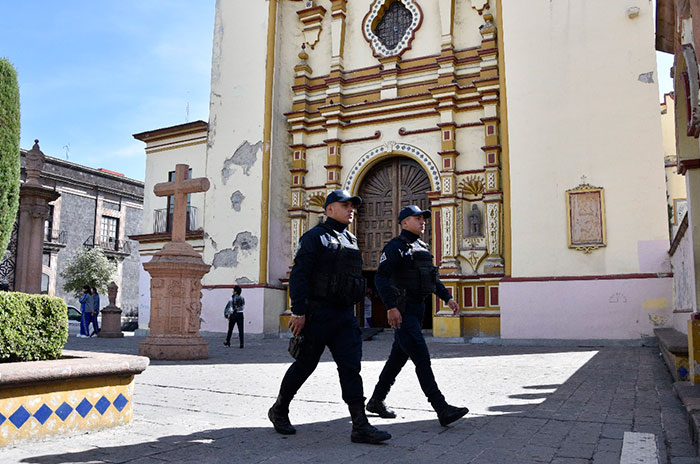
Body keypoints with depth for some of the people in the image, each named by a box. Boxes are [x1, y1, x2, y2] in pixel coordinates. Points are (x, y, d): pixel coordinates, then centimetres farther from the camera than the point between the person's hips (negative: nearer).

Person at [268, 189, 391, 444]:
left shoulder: (351, 241, 18)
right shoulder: (314, 237, -5)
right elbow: (299, 275, -13)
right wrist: (298, 311, -20)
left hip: (345, 315, 6)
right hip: (318, 314, -6)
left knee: (351, 367, -1)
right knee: (304, 364, 6)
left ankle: (360, 426, -1)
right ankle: (279, 410, 26)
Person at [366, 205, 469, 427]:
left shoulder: (422, 248, 18)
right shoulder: (395, 247, -9)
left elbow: (433, 277, 27)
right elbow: (381, 278, -18)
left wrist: (447, 297, 16)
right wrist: (391, 307, -27)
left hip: (417, 309, 9)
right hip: (402, 311, -9)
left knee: (398, 357, 14)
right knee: (422, 359, -11)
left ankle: (376, 400, 27)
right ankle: (442, 410, -11)